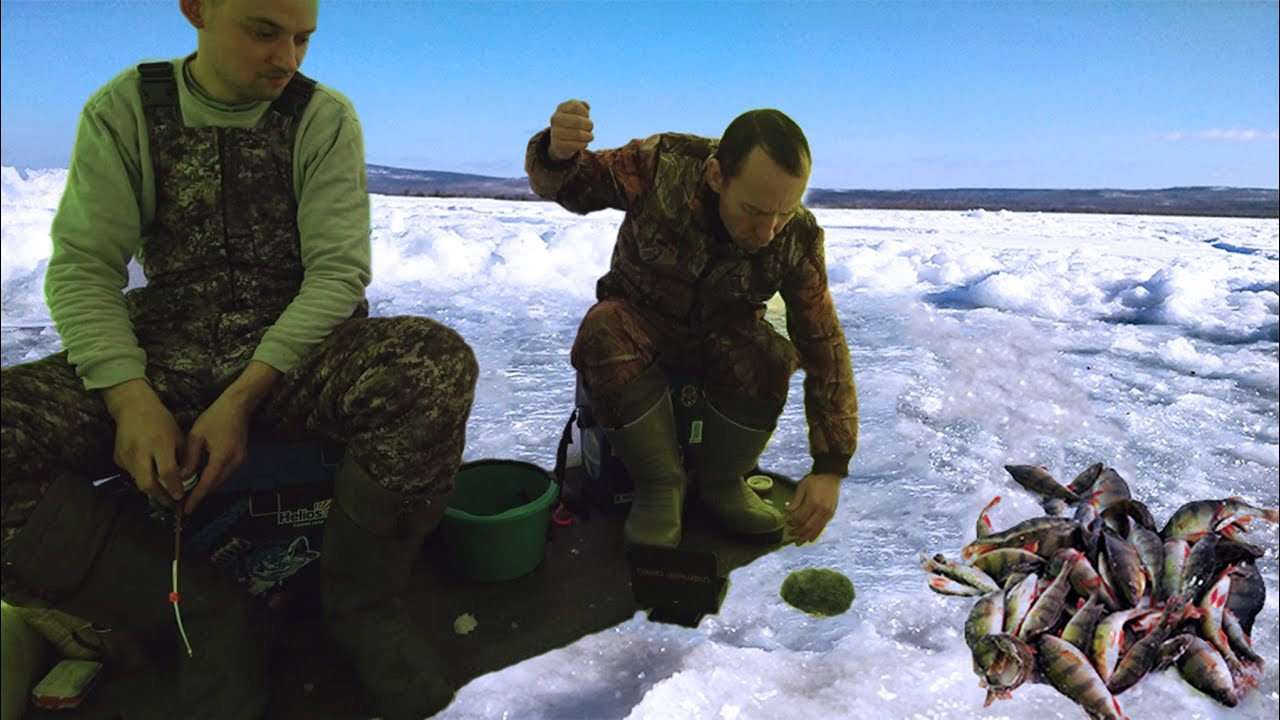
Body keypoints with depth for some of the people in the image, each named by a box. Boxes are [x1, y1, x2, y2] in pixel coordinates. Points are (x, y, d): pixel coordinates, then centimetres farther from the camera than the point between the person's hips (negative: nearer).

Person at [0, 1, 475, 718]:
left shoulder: (325, 116, 1)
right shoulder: (122, 111, 5)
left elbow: (340, 271, -7)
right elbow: (83, 268, -1)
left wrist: (243, 397, -18)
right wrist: (132, 401, -18)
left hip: (299, 350, -1)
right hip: (165, 359, 2)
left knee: (438, 363, -33)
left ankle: (362, 597, -11)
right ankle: (209, 616, -11)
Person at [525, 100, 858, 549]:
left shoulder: (798, 239, -22)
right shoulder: (663, 165, -27)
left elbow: (825, 348, -17)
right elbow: (567, 184, -14)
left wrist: (830, 468, -20)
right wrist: (557, 153, -42)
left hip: (723, 335, 1)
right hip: (639, 321, 0)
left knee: (769, 358, -33)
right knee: (604, 333, -36)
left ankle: (720, 481, -7)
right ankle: (661, 484, -19)